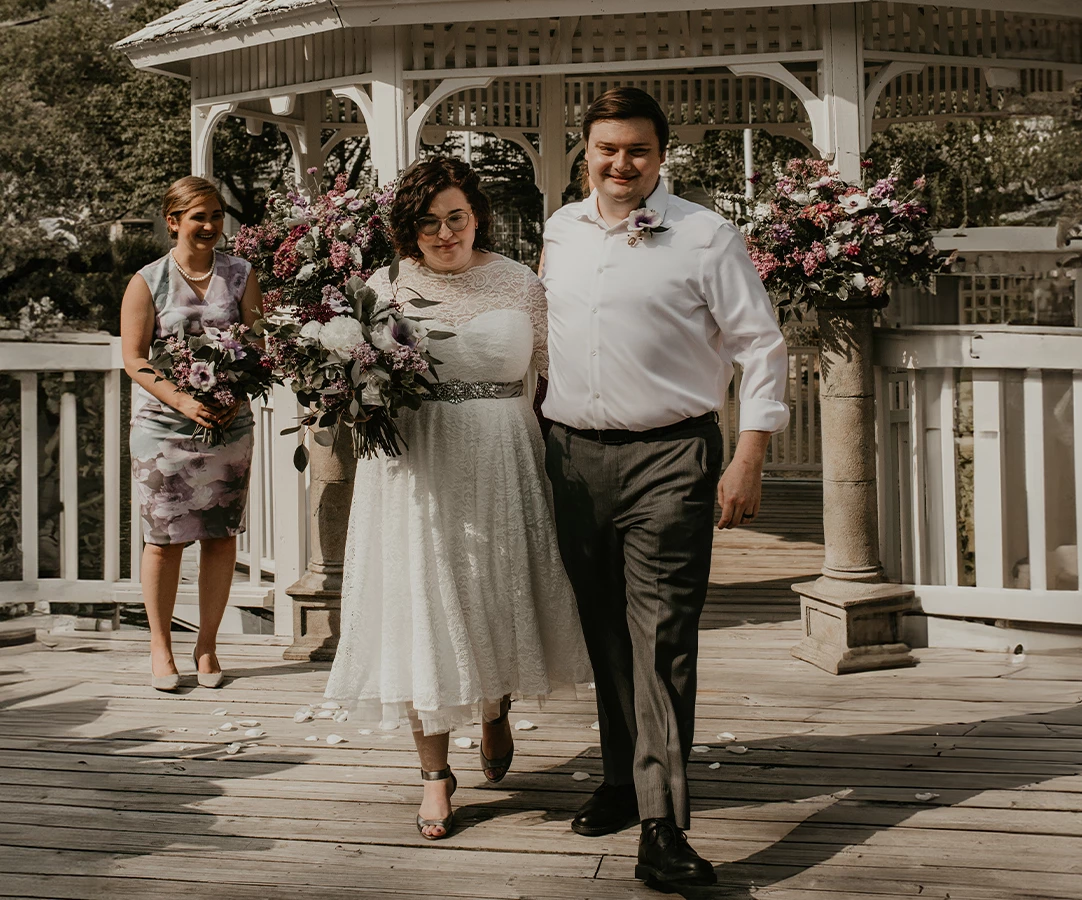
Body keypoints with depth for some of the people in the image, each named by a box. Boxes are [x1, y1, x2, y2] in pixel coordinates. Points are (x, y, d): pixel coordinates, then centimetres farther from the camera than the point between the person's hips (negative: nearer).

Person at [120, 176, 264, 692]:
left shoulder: (240, 276, 9)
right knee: (163, 538, 0)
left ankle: (207, 646, 17)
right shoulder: (147, 282, 1)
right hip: (163, 426, -2)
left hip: (229, 423, 2)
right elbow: (134, 358, -5)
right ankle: (160, 646, 15)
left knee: (222, 535, 4)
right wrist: (183, 400, -18)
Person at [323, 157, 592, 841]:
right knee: (423, 610, 2)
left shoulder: (520, 284, 5)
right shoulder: (386, 286, 5)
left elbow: (551, 373, 7)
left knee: (501, 599, 9)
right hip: (417, 472, 0)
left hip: (502, 469, 1)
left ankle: (497, 714, 41)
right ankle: (436, 772, 15)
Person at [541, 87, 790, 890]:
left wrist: (749, 460, -11)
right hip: (575, 455, 5)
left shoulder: (706, 237, -4)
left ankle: (662, 826, -8)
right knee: (604, 632, 13)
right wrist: (546, 435, 20)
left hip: (669, 458, -5)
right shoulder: (561, 232, 12)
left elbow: (763, 349, -4)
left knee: (663, 638, -9)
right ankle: (622, 779, 28)